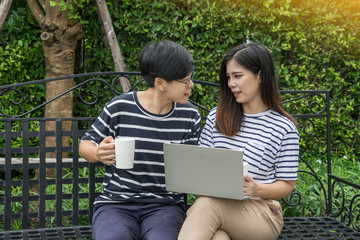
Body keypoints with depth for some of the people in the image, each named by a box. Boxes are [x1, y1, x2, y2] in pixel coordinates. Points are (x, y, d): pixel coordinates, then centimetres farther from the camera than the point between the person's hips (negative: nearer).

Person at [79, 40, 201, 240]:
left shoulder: (190, 117, 5)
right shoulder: (119, 108, -5)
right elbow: (85, 145, 8)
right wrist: (98, 154, -16)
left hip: (165, 204, 1)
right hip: (116, 203, -1)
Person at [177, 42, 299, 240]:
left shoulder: (284, 128, 0)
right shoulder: (217, 117, 12)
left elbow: (287, 185, 4)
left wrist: (258, 190, -17)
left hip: (261, 212, -2)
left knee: (207, 203, -36)